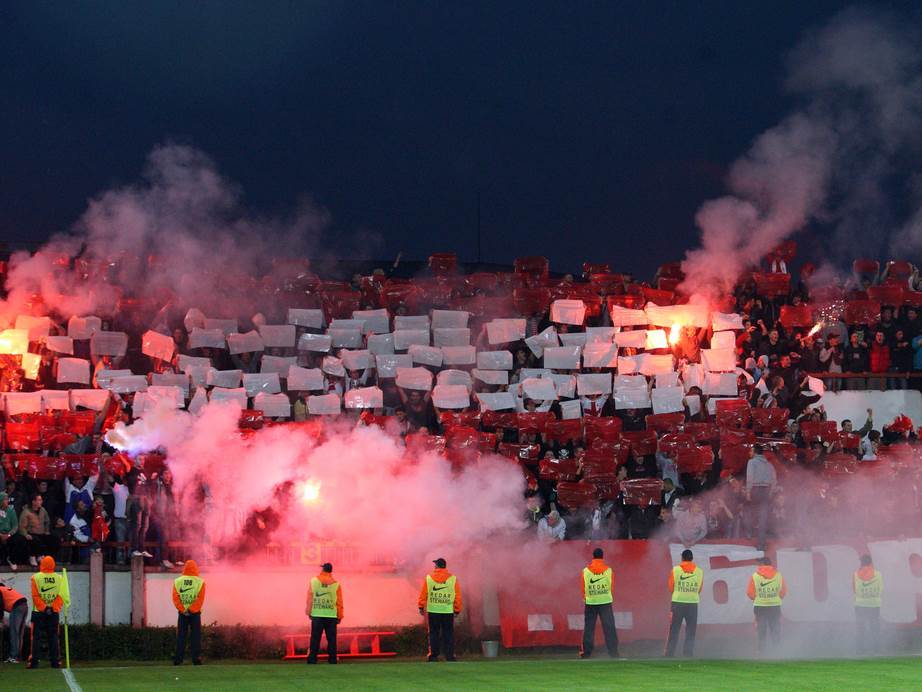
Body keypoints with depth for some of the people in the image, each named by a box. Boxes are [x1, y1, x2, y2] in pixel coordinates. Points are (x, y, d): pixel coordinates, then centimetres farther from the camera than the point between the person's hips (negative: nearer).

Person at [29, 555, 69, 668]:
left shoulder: (36, 577, -6)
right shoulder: (59, 578, 0)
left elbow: (35, 596, -11)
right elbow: (61, 595, -5)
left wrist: (44, 608, -13)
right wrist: (54, 608, -10)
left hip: (39, 612, -2)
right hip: (54, 612, 2)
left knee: (36, 637, 1)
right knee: (53, 637, 8)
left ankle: (34, 661, -5)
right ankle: (55, 661, 6)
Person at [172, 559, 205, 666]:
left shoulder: (177, 581, 1)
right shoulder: (200, 582, -5)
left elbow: (175, 598, -6)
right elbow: (200, 599, -12)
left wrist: (183, 610, -10)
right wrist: (191, 610, -12)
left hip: (182, 613, 1)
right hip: (195, 613, -1)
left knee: (180, 636, 5)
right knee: (196, 636, 3)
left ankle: (178, 659, 2)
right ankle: (196, 659, -1)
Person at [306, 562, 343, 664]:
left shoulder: (314, 581, 0)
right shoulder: (336, 584, 0)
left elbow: (309, 599, 1)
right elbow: (339, 602, 2)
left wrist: (308, 612, 9)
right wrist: (340, 616, 9)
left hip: (316, 615, 0)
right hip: (331, 615, 0)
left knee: (315, 638, 2)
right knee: (331, 638, 4)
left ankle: (312, 658, -1)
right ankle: (332, 659, 1)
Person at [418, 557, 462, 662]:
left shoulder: (428, 578, -2)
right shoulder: (453, 579, -1)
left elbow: (423, 594, 2)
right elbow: (457, 596, 2)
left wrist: (421, 607, 12)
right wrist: (457, 610, 11)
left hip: (433, 611, 0)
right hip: (448, 611, 0)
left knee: (433, 634, 6)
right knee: (448, 634, 4)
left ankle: (433, 655, 4)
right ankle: (450, 656, 0)